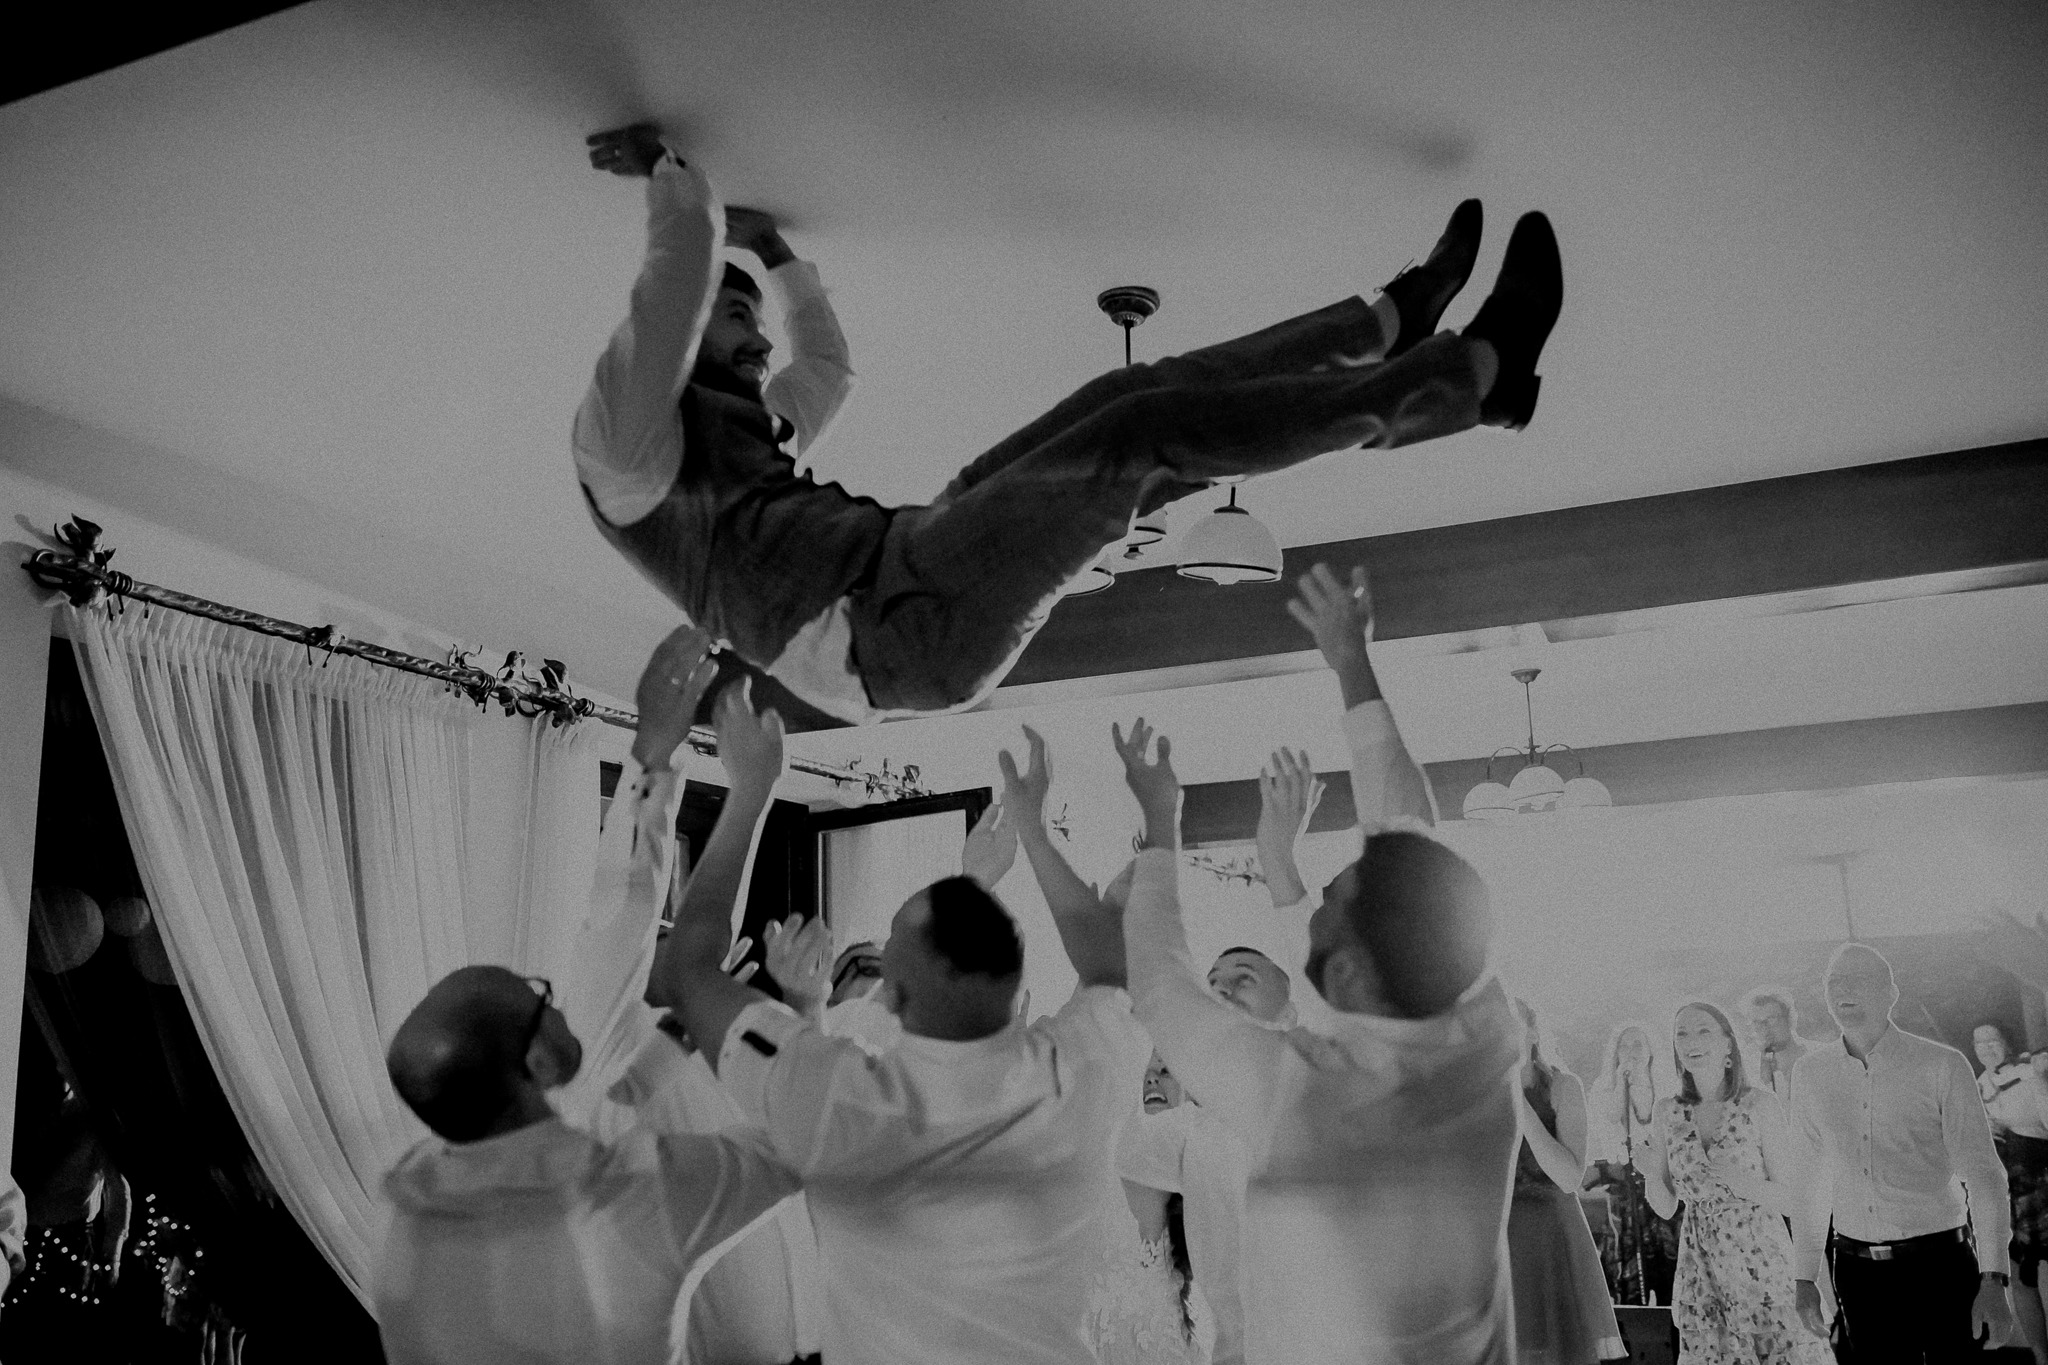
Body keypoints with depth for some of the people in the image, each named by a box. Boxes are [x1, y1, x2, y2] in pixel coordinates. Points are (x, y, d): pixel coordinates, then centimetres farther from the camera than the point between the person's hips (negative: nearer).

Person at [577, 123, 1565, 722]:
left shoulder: (730, 426, 30)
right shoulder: (623, 432, 2)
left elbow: (828, 378, 46)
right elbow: (684, 272, -13)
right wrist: (666, 170, 5)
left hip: (905, 564, 10)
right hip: (891, 628, -10)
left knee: (1127, 399, 5)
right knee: (1142, 436, -17)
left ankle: (1389, 324, 13)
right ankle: (1481, 373, -11)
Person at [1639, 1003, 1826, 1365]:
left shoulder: (1759, 1105, -8)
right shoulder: (1668, 1112, 2)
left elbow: (1788, 1199, -6)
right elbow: (1665, 1207, 6)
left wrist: (1734, 1180, -23)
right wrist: (1649, 1172, -14)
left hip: (1760, 1259, -3)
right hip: (1701, 1265, 3)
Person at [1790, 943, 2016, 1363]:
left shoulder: (1942, 1065, -6)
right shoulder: (1809, 1074, 3)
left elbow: (1982, 1173, -8)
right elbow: (1810, 1180, 8)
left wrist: (1994, 1280, -15)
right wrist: (1805, 1278, 7)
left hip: (1940, 1264, -2)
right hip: (1858, 1269, 3)